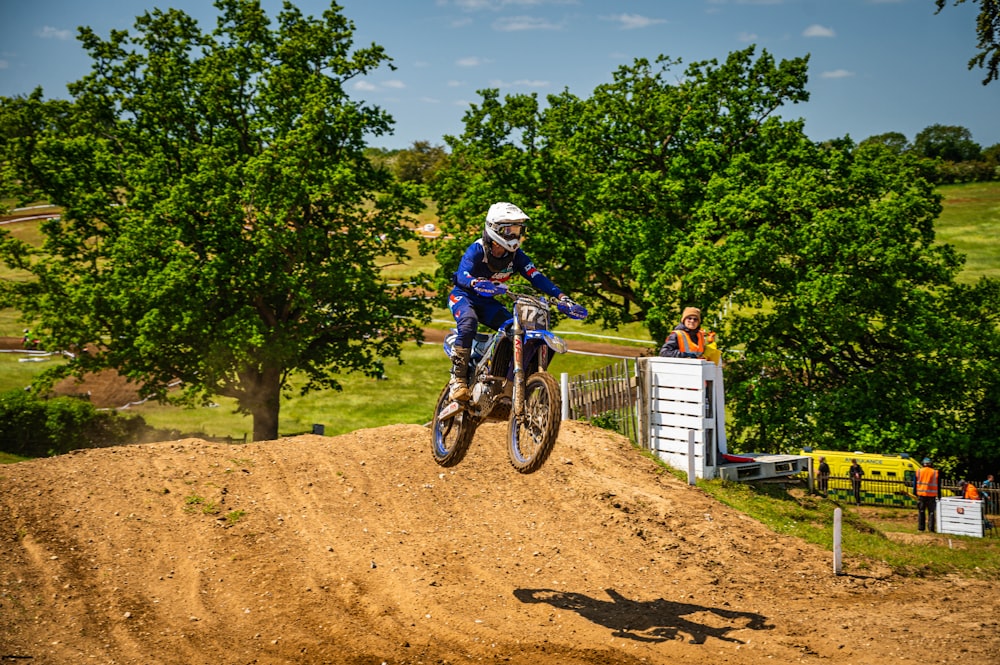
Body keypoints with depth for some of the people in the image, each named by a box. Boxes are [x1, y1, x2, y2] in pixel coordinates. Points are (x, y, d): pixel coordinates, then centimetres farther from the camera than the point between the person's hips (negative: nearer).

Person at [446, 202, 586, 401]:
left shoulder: (515, 255, -7)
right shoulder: (477, 250, -22)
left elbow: (536, 277, -13)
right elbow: (462, 275, -37)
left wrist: (562, 298, -26)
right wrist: (476, 284, -61)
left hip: (488, 302, 5)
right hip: (463, 295, -5)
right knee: (468, 323, -36)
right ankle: (459, 379, -35)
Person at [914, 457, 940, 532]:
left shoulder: (919, 472, 2)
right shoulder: (935, 472, 0)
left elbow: (915, 483, 5)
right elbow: (939, 485, 5)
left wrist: (915, 492, 13)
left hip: (921, 495, 1)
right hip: (932, 495, -1)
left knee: (921, 511, 9)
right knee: (931, 512, 5)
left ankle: (921, 527, 8)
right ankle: (931, 528, 1)